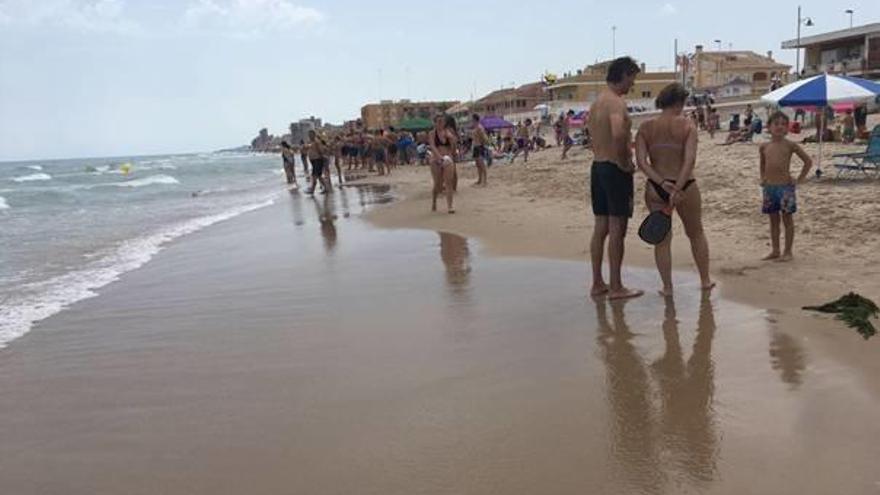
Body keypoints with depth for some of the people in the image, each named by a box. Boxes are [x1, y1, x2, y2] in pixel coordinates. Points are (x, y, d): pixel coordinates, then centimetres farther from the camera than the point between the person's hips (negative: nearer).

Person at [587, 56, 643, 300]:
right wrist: (624, 162, -19)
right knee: (617, 229, -3)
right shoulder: (616, 102, -15)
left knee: (600, 227, 12)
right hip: (615, 169, -9)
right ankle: (616, 287, 4)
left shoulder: (597, 102, 15)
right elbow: (618, 133, -33)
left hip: (597, 166, 9)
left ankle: (597, 283, 19)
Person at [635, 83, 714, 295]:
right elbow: (690, 160, -18)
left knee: (662, 238, 11)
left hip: (655, 189, 1)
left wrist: (662, 183, -14)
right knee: (696, 234, 20)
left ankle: (667, 287, 15)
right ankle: (705, 280, 32)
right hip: (685, 187, -1)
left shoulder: (645, 128, 0)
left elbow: (641, 161, -10)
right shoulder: (687, 126, -6)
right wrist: (677, 189, -20)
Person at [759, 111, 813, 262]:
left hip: (785, 186, -4)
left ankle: (788, 251, 11)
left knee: (787, 219, 4)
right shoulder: (764, 146, 7)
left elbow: (808, 161, 0)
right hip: (769, 187, 4)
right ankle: (775, 251, 19)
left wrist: (800, 179, -3)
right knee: (773, 220, 11)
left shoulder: (790, 145, -4)